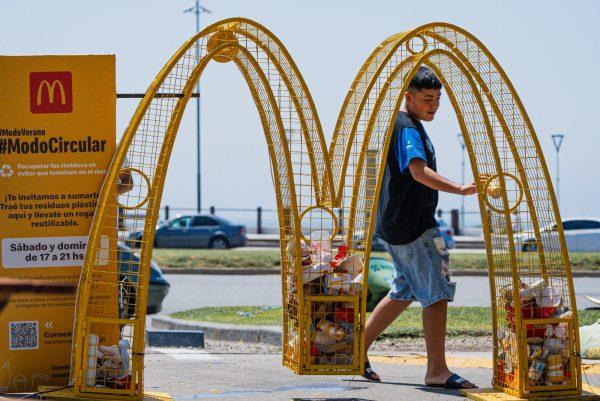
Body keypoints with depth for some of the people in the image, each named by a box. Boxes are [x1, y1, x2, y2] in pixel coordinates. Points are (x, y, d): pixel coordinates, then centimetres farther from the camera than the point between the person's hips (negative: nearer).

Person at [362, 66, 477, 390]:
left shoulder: (399, 124, 17)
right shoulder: (408, 129, -16)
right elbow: (419, 171, -34)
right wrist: (459, 189, -46)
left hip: (396, 223, 11)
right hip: (412, 226, -11)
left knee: (406, 290, 19)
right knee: (437, 291, -11)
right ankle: (437, 371, -13)